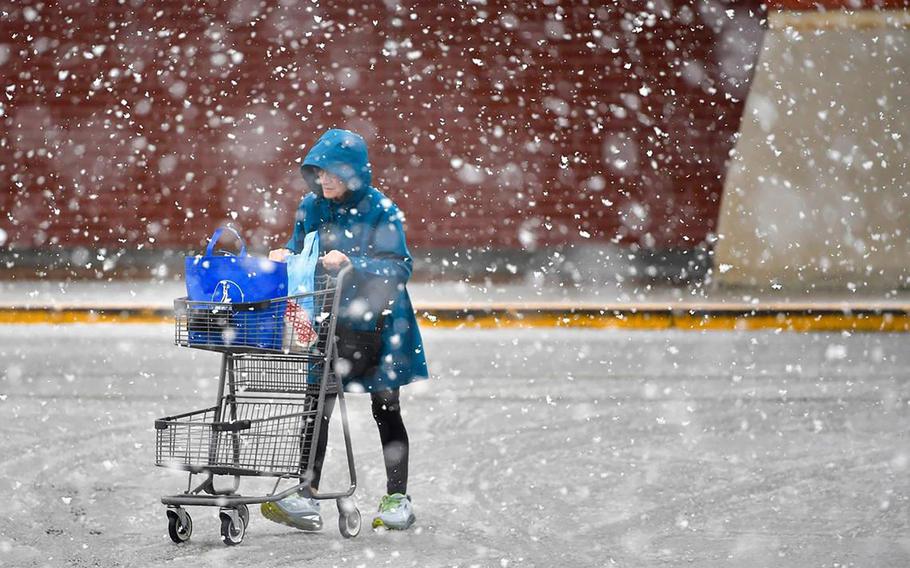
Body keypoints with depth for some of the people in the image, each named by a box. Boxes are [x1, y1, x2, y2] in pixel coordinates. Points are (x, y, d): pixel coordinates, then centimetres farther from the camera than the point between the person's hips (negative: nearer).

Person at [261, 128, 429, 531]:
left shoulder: (381, 211, -13)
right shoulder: (311, 207, 2)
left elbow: (399, 268, -20)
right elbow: (299, 250, 13)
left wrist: (351, 263, -32)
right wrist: (285, 257, -10)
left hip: (376, 326, -4)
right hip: (328, 324, 4)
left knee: (386, 411, 7)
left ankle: (397, 499, 17)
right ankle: (307, 500, 0)